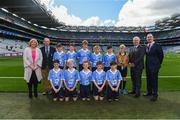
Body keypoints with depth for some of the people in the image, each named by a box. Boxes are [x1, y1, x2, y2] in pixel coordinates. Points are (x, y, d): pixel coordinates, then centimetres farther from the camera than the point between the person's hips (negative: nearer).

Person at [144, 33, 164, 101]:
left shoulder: (157, 46, -8)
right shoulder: (146, 46, 10)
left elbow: (161, 55, -5)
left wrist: (159, 64, 1)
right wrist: (146, 64, 10)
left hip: (154, 66, -6)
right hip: (148, 66, 7)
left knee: (154, 80, -3)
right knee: (148, 79, 13)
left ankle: (155, 94, 6)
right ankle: (149, 92, 26)